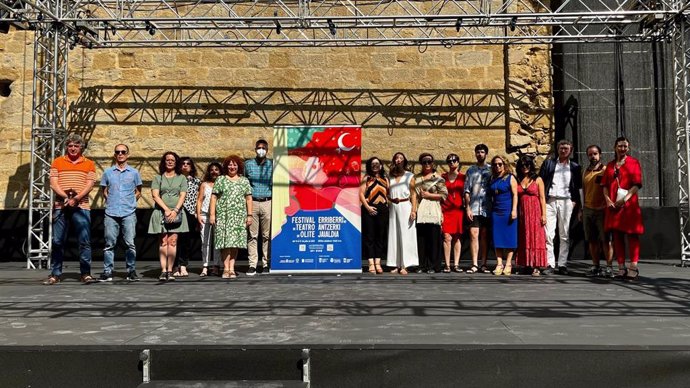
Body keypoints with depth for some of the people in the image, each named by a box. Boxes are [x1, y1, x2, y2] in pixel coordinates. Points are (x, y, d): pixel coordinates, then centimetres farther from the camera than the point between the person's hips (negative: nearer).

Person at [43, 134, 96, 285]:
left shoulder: (89, 164, 10)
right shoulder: (57, 162, 13)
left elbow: (89, 185, 0)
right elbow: (53, 183, 4)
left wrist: (76, 198, -14)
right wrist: (65, 196, -13)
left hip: (81, 207, -1)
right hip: (60, 206, 1)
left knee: (85, 241, -4)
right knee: (58, 241, 3)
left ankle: (86, 273, 2)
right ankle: (55, 274, 10)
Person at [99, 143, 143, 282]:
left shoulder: (134, 172, 8)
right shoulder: (108, 172, 10)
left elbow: (138, 192, 15)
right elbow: (104, 191, 18)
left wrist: (130, 203, 5)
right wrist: (111, 202, 6)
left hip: (129, 213, -1)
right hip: (111, 213, 1)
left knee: (130, 243, -2)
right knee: (109, 244, 3)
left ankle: (131, 271, 5)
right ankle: (107, 272, 8)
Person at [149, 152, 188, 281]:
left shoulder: (181, 178, 14)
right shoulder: (158, 178, 12)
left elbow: (182, 196, 5)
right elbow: (155, 195, 1)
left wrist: (175, 210, -10)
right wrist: (166, 209, -11)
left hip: (176, 213, 0)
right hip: (161, 212, 0)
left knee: (172, 241, -7)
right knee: (163, 242, -5)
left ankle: (170, 271, -4)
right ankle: (163, 271, -6)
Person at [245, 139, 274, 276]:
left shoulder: (272, 165, 9)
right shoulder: (248, 164, 10)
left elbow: (274, 184, 11)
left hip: (267, 203, 0)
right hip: (252, 202, 0)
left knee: (267, 235, 0)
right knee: (253, 235, -2)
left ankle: (266, 264, 7)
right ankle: (252, 265, 1)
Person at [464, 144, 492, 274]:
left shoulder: (491, 170, 9)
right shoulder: (471, 170, 12)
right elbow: (467, 191, 8)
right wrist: (467, 208, 0)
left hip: (487, 208, 0)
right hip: (474, 208, 0)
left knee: (485, 236, 4)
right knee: (474, 235, -6)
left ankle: (483, 264, 9)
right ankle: (474, 264, -5)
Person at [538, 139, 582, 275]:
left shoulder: (575, 167, 14)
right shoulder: (548, 163, 11)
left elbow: (578, 186, 14)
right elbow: (540, 181, 6)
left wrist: (575, 201, 1)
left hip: (566, 202, 1)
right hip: (550, 201, -1)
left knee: (564, 235, 3)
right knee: (548, 234, -6)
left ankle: (562, 264, 8)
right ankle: (550, 264, -3)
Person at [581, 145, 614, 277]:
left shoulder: (605, 170, -1)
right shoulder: (586, 172, 15)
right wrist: (582, 209, 18)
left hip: (602, 210, -5)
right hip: (588, 210, 5)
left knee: (605, 239, -4)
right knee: (592, 240, 6)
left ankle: (609, 267, -1)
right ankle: (595, 266, 13)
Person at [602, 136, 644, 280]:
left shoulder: (633, 162, 3)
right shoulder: (610, 165, 16)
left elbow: (637, 184, -5)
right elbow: (605, 184, 13)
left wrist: (625, 199, -16)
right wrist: (608, 199, -4)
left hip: (629, 204, -4)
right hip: (613, 205, 4)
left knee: (632, 235, -4)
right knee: (617, 235, 3)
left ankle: (633, 268, -3)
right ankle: (621, 268, 8)